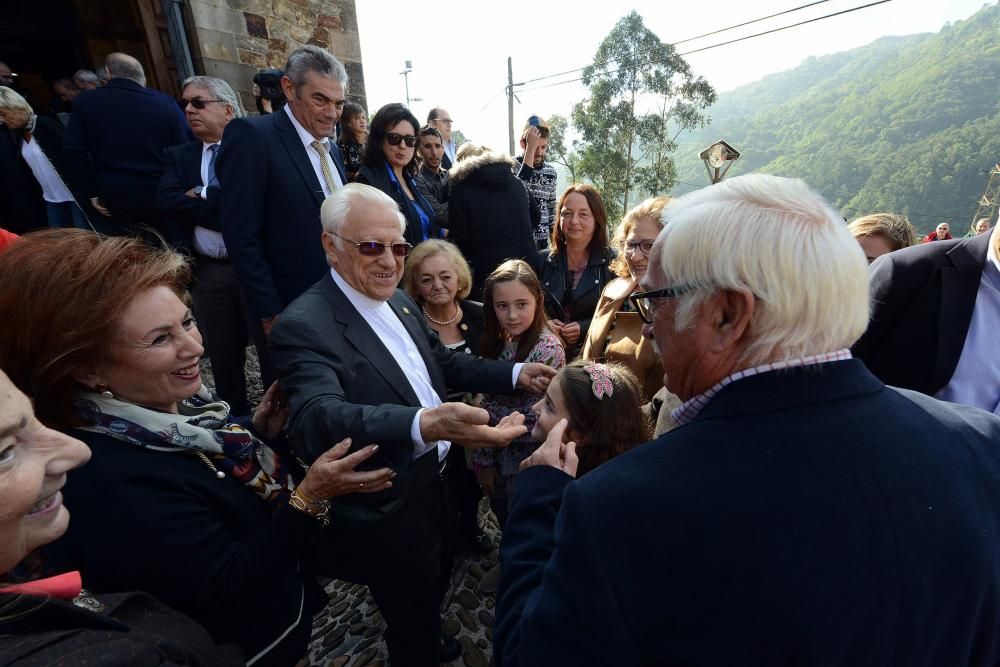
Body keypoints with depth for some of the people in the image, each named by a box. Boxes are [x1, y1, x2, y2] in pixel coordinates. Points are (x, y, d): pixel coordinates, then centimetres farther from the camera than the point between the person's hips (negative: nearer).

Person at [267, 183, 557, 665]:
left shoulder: (400, 303, 1)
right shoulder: (304, 326, -25)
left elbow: (443, 363, 10)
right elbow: (317, 421, -40)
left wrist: (515, 373, -3)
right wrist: (424, 424, -57)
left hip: (437, 485, 8)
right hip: (389, 515, -8)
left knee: (432, 598, 33)